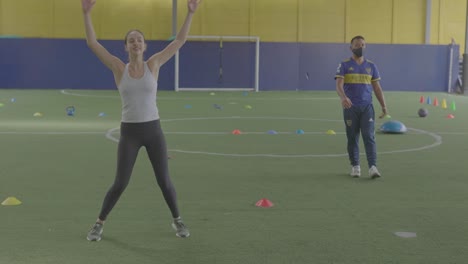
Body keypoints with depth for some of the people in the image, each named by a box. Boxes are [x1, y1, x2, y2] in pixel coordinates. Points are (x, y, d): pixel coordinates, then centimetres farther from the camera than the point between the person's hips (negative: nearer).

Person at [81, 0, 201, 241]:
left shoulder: (153, 64, 1)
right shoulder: (119, 68, -1)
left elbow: (179, 41, -1)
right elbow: (92, 43, -6)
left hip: (153, 130, 1)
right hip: (129, 132, -1)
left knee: (164, 181, 6)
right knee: (120, 183, 0)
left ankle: (177, 220, 28)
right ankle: (99, 224, 20)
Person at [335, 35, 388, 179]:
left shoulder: (371, 66, 10)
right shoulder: (344, 65, 0)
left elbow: (377, 88, 12)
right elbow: (339, 85, -14)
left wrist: (384, 106, 5)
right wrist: (343, 97, -34)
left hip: (367, 107, 2)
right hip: (350, 107, -1)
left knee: (369, 136, -8)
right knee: (352, 137, 5)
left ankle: (373, 167, -12)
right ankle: (355, 166, 17)